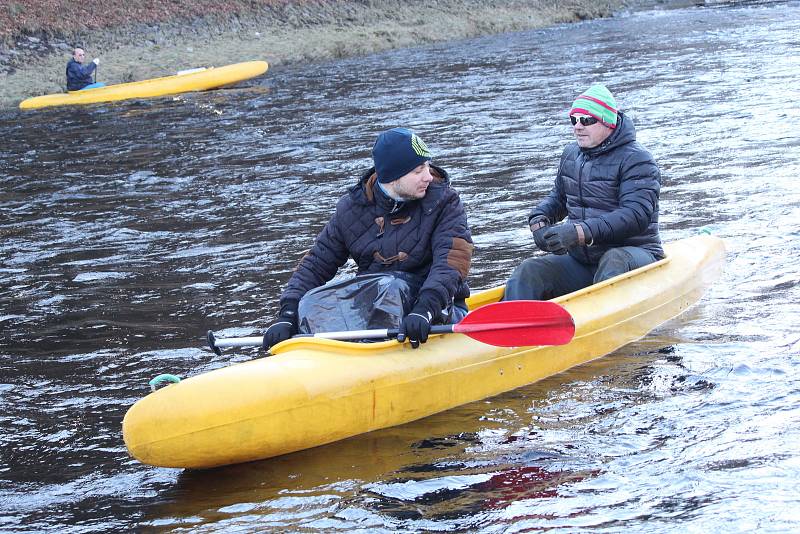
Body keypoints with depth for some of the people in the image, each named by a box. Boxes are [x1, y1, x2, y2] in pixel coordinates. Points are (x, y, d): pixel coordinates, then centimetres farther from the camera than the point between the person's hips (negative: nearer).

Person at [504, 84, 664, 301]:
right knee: (528, 271, -18)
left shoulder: (636, 160, -8)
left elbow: (636, 216, -21)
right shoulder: (571, 154, 14)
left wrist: (581, 232, -31)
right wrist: (538, 221, 4)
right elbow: (558, 197, 29)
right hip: (581, 262, 6)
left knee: (614, 261, -40)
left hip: (634, 254, -6)